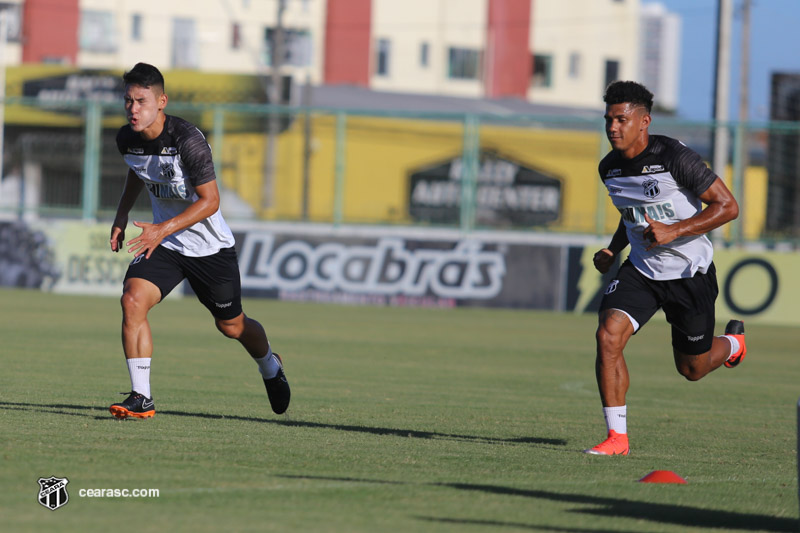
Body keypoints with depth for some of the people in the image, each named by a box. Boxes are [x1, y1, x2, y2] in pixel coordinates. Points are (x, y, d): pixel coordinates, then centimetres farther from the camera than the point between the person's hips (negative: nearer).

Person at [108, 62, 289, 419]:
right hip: (163, 242, 4)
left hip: (210, 246, -4)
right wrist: (121, 216, 6)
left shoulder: (188, 140, -27)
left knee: (231, 326, 12)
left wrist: (163, 229, -32)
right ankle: (141, 398, -17)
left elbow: (210, 201, -23)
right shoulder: (127, 139, -7)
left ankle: (269, 366, 47)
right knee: (132, 300, -22)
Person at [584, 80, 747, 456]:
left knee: (691, 369, 9)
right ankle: (617, 437, -12)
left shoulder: (674, 157, -21)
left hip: (690, 272, -5)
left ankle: (732, 344, 46)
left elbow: (728, 206, -19)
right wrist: (613, 249, 3)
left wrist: (674, 231, -28)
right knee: (608, 336, -20)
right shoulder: (609, 168, 0)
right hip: (641, 269, 5)